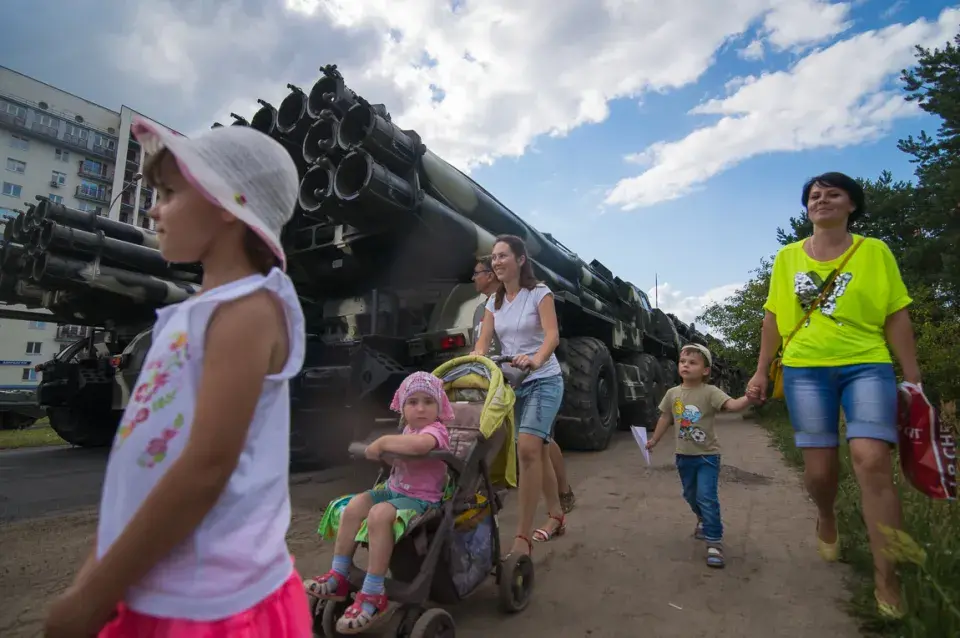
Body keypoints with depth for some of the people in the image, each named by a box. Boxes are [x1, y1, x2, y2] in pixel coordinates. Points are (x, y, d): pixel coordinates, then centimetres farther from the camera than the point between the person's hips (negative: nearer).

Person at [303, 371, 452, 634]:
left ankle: (373, 596, -21)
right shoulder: (408, 430, 13)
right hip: (394, 490, 9)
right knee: (354, 506, -8)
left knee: (379, 514, -31)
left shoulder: (436, 430, -17)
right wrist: (385, 447, 12)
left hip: (422, 499, -9)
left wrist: (382, 442, -30)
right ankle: (338, 577, 1)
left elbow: (419, 444, -42)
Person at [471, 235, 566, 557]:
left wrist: (536, 360, -42)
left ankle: (522, 537, -13)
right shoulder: (494, 302, 7)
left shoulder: (539, 293, -9)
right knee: (538, 452, 15)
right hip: (514, 383, 6)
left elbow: (552, 335, -22)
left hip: (544, 381, -6)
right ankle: (556, 515, 34)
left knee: (527, 449, -21)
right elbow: (482, 342, -1)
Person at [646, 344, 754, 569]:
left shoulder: (710, 392, -16)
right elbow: (665, 418, 10)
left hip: (707, 455, -5)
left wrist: (748, 398, -53)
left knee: (707, 497, -10)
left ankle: (714, 542, 3)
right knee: (690, 495, 20)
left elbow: (732, 405, -32)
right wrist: (654, 440, 18)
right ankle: (704, 521, 49)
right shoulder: (673, 393, -3)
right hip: (684, 455, 5)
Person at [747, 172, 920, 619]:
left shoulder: (874, 251, 4)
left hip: (868, 366, -1)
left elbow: (896, 316, 3)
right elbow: (774, 319, 9)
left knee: (872, 461, -13)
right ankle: (826, 521, 38)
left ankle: (886, 578, 0)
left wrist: (912, 375, -2)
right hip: (805, 369, 2)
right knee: (819, 466, 5)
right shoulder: (788, 256, 8)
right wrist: (761, 371, 6)